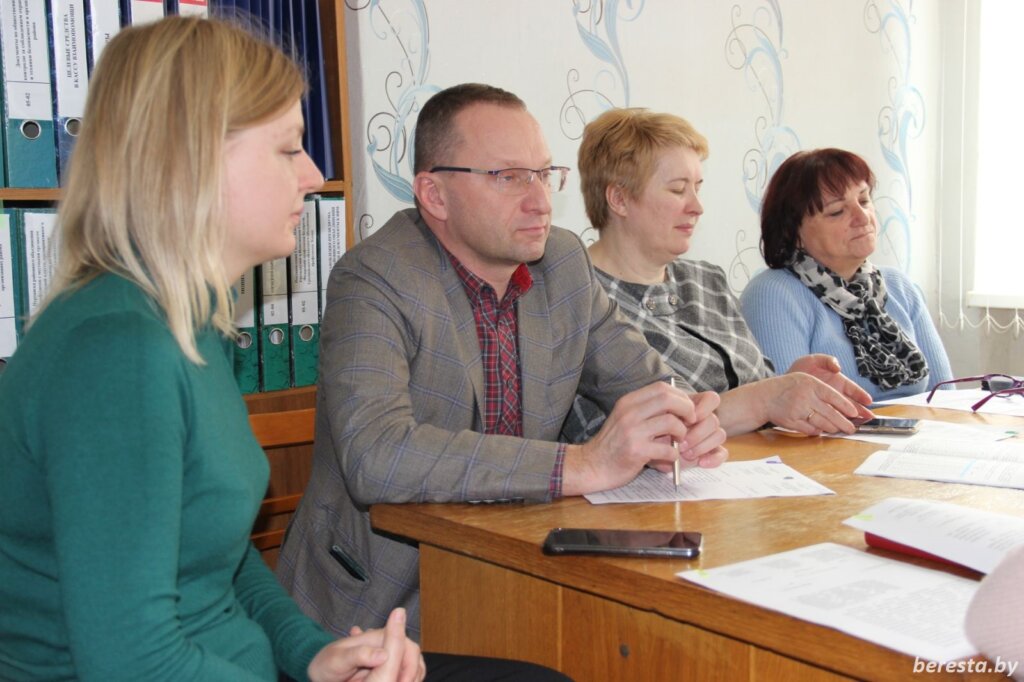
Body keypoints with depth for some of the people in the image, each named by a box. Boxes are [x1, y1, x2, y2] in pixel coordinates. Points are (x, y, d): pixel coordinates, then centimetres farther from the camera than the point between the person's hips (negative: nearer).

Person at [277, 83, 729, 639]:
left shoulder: (565, 261, 5)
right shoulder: (375, 280, -16)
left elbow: (645, 380, 13)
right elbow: (374, 456, -31)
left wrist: (681, 424, -12)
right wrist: (582, 463, -32)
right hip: (378, 604, -6)